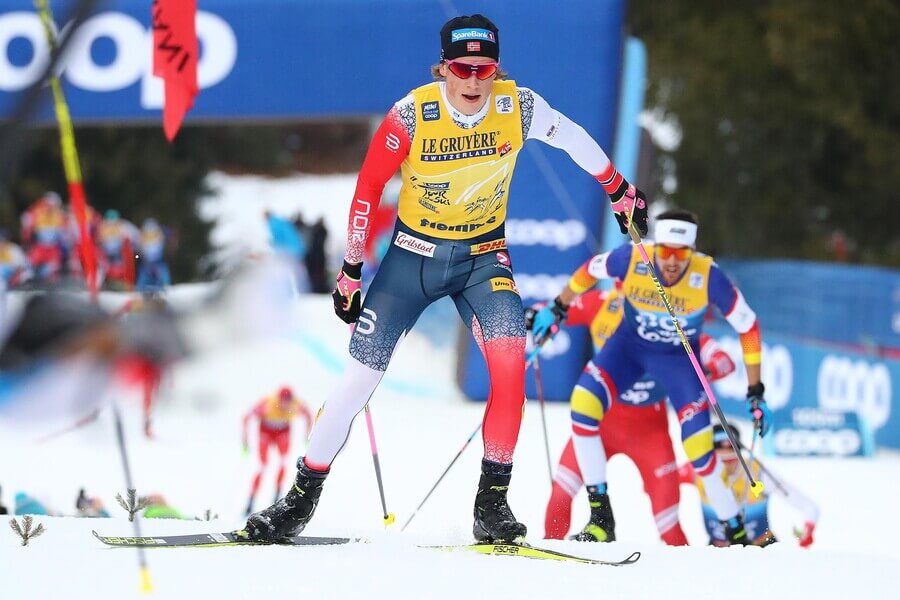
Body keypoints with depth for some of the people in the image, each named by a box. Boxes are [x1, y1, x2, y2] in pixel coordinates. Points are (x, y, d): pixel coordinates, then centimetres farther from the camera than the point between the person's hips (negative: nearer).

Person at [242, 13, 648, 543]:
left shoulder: (518, 107, -16)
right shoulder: (412, 114, -20)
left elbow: (572, 137, 4)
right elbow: (368, 189, -9)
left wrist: (621, 192, 16)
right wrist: (351, 272, -4)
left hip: (483, 255, 1)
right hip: (414, 254, -1)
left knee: (510, 356, -25)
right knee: (360, 378, -2)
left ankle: (493, 502, -15)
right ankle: (302, 499, 15)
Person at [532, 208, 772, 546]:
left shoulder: (708, 276, -30)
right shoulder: (631, 259, -28)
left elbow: (748, 326, -17)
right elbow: (590, 271, -4)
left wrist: (756, 393, -14)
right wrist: (557, 310, 7)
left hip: (678, 357, -1)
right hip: (629, 344, 2)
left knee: (699, 449, -13)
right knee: (583, 403, -24)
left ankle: (736, 534, 7)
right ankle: (600, 515, -16)